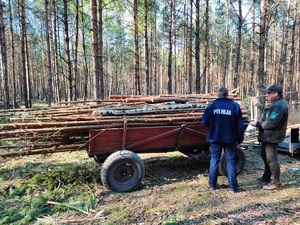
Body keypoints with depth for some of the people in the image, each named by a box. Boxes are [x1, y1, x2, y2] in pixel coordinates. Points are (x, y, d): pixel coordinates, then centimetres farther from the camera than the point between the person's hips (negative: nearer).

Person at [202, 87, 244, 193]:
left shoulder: (211, 106, -6)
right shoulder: (235, 106, -5)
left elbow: (204, 122, -4)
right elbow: (240, 125, -2)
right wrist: (240, 138, 9)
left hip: (215, 138, 0)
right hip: (230, 139, 0)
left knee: (214, 160, 12)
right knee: (231, 161, 9)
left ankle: (212, 184, 21)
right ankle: (233, 186, 13)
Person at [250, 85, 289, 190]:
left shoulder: (279, 106, -25)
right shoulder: (275, 103, 9)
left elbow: (271, 123, -28)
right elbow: (267, 111, 26)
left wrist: (257, 124, -16)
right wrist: (258, 104, 27)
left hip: (271, 137, -11)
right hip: (267, 136, 11)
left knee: (271, 159, 0)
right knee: (265, 156, 23)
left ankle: (276, 183, 14)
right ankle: (267, 177, 41)